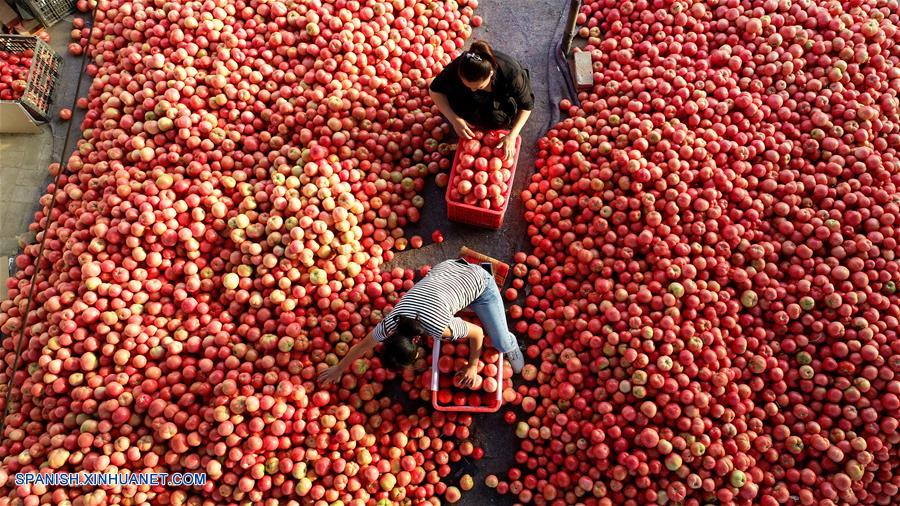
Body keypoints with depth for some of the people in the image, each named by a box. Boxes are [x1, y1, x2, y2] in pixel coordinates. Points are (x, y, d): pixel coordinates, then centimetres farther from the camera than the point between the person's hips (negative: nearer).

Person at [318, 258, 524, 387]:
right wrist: (339, 368, 8)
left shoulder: (441, 329, -38)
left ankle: (511, 345, 28)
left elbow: (477, 333, -20)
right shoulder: (390, 324, -23)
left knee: (502, 344, -7)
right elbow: (361, 347, -5)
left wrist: (473, 366, -6)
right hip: (445, 270, 5)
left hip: (479, 280, -5)